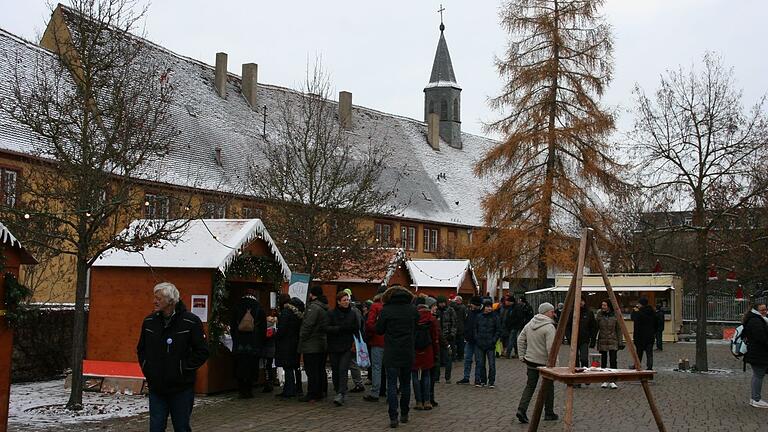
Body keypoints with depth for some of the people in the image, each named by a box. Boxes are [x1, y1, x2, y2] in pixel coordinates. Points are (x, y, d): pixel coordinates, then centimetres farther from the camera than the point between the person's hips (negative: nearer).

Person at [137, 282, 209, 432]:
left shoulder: (191, 322, -11)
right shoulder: (149, 321, 5)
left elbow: (202, 352, -9)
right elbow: (141, 349, 19)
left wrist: (184, 368, -12)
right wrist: (146, 368, 7)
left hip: (182, 389, -4)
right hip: (156, 388, 4)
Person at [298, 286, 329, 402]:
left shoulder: (313, 307, -16)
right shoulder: (325, 308, 14)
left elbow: (307, 325, -20)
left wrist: (302, 339, -9)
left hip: (311, 345, -9)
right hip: (322, 344, 9)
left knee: (311, 371, -5)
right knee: (320, 370, 13)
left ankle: (312, 395, -4)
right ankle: (320, 392, 19)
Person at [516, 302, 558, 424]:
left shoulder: (529, 324, 7)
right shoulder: (549, 327, -17)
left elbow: (520, 340, 11)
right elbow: (551, 348, -22)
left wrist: (522, 356, 16)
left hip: (530, 361, 6)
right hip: (544, 363, -6)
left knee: (530, 386, 11)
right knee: (548, 387, 11)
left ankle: (521, 409, -3)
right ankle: (549, 413, 20)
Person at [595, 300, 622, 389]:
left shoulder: (615, 316, -2)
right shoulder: (599, 315, 1)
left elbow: (619, 329, 2)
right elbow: (596, 328, 5)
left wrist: (620, 342, -2)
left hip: (612, 341, -2)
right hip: (602, 341, 2)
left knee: (613, 361, -7)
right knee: (603, 361, 6)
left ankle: (613, 381, 0)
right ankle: (605, 381, 15)